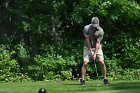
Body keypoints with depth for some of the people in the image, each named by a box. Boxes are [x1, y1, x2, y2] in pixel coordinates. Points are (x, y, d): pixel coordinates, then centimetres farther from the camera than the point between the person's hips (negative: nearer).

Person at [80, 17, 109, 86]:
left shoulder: (100, 31, -17)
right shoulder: (86, 28, -17)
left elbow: (98, 43, -16)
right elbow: (87, 40, -13)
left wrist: (95, 54, -20)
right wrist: (91, 50, -13)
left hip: (97, 47, 0)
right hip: (88, 47, 0)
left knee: (102, 62, -10)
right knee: (85, 63, -11)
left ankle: (105, 79, 2)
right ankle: (82, 80, -3)